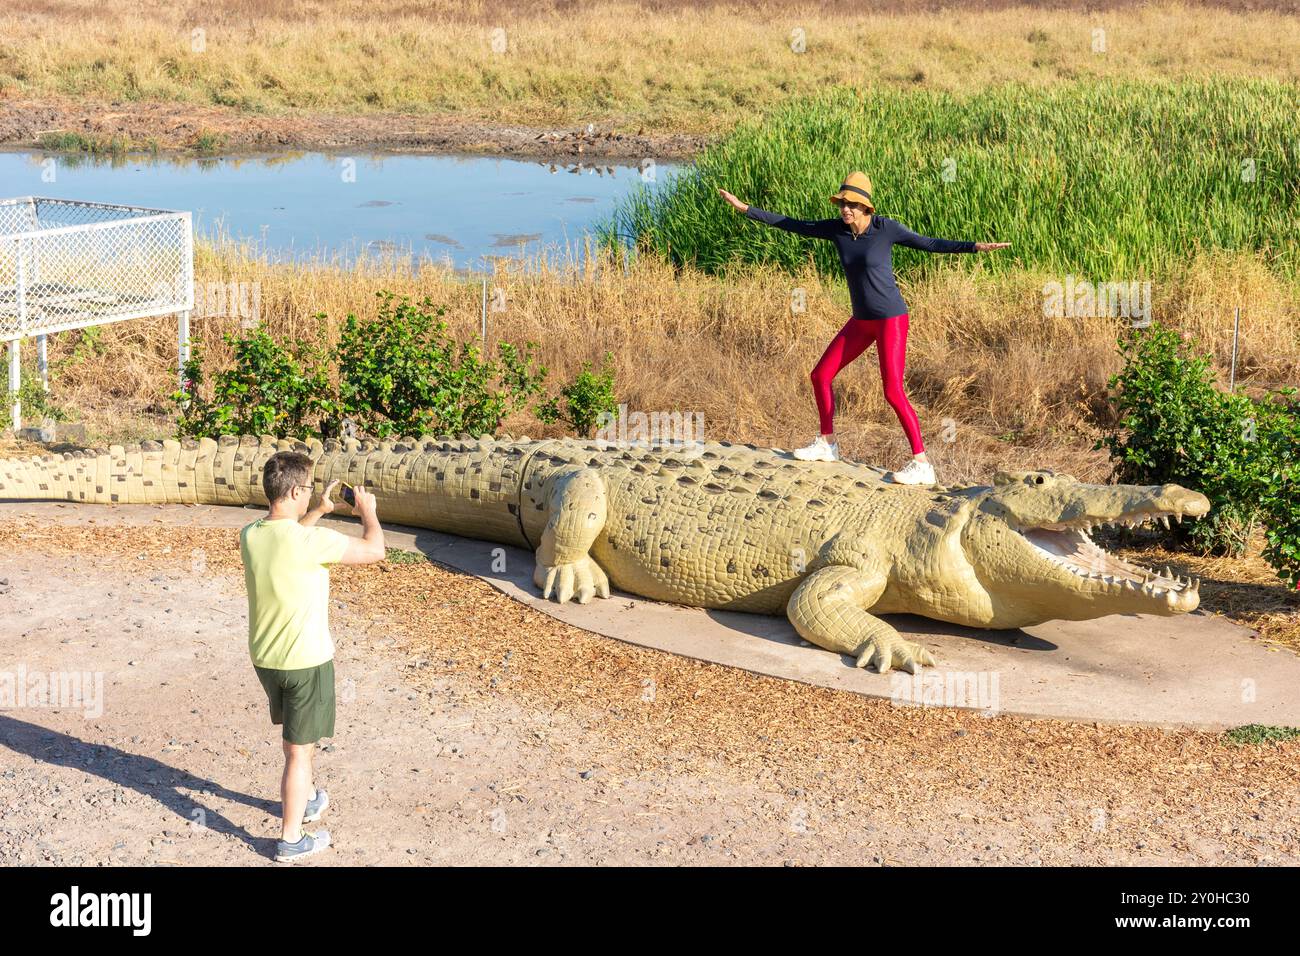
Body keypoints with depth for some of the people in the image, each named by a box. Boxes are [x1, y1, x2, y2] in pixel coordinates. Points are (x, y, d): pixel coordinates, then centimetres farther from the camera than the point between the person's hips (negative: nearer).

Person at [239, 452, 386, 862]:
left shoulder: (249, 535, -6)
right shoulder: (313, 541, -26)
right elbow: (375, 550, -13)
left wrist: (318, 512, 20)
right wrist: (368, 511, 3)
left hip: (264, 658, 7)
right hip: (306, 661, -7)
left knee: (297, 737, 29)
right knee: (299, 751, 7)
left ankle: (305, 800, 48)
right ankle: (291, 841, 19)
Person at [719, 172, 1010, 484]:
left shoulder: (887, 227, -15)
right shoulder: (837, 228, -3)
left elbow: (930, 244, -9)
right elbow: (791, 225, 5)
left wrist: (975, 246, -20)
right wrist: (744, 208, 6)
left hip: (891, 319, -7)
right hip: (862, 321, 7)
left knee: (893, 392, -16)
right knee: (820, 376, 9)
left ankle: (922, 464, -10)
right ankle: (827, 444, 27)